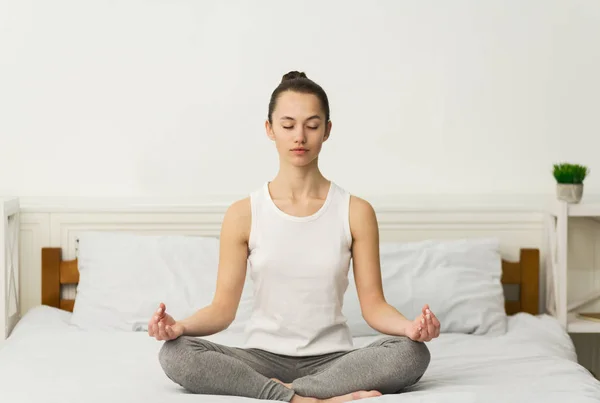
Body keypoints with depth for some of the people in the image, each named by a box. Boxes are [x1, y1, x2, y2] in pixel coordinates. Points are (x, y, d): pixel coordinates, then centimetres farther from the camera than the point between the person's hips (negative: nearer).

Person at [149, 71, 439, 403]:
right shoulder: (244, 214, 2)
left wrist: (409, 326, -23)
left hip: (331, 360, 0)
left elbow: (373, 305, -1)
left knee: (412, 353, -29)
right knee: (175, 353, -27)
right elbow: (223, 307, 0)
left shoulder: (356, 212, 1)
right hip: (263, 359, 0)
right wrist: (180, 326, -21)